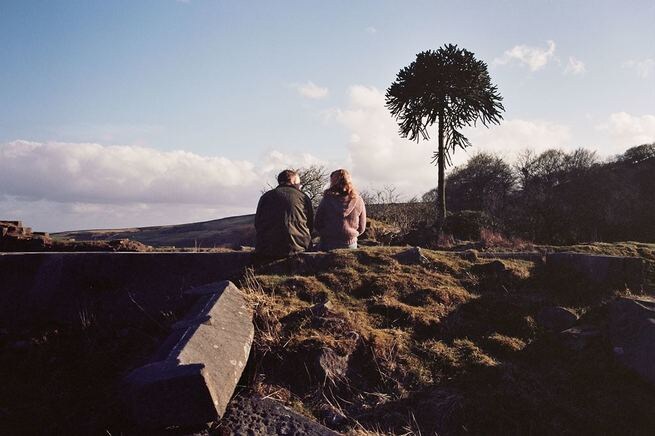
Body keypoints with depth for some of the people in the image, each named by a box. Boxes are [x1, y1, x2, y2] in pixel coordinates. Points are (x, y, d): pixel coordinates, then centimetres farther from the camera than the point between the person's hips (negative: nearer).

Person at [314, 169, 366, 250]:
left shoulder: (327, 200, -10)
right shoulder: (358, 200, -4)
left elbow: (317, 225, -2)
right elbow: (361, 228, 4)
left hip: (328, 244, -2)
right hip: (350, 244, 2)